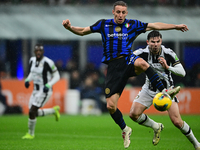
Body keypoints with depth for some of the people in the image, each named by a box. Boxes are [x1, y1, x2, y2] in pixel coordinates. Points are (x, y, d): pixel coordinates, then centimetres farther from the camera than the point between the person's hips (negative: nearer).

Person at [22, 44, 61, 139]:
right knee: (35, 113, 9)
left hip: (45, 91, -8)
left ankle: (31, 133, 9)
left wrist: (48, 85, -25)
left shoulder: (47, 62, -19)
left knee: (32, 112, -11)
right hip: (36, 90, 8)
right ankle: (54, 110, 31)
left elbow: (56, 76, -11)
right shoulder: (32, 60, 3)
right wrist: (27, 80, -2)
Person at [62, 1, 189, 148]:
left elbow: (155, 25, 10)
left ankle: (164, 91, -34)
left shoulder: (132, 25, 8)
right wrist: (70, 27, -4)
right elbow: (83, 31, 15)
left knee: (141, 63, -41)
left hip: (128, 60, -1)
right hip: (113, 67, 1)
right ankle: (125, 129, 21)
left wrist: (175, 26, 5)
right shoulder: (104, 24, 10)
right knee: (110, 106, -6)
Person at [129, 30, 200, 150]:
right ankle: (156, 127, 16)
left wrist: (167, 67, -33)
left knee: (177, 121, -14)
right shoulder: (142, 53, -14)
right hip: (149, 89, 3)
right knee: (134, 114, -10)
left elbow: (182, 72, -17)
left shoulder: (169, 54, -17)